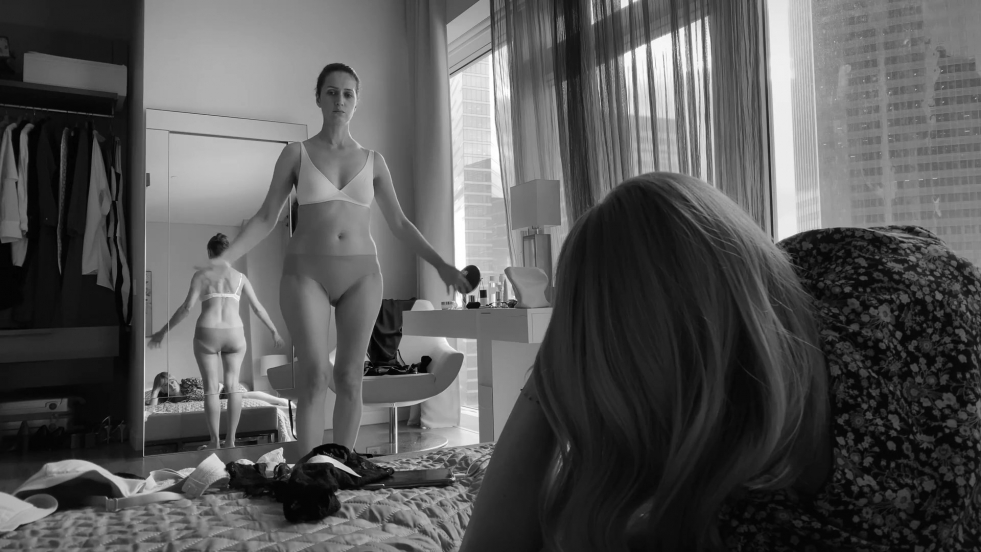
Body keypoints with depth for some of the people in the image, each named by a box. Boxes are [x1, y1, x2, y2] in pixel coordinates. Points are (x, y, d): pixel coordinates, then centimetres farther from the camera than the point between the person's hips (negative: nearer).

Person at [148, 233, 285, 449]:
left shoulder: (201, 275, 4)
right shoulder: (239, 276, 10)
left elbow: (187, 307, -5)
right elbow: (258, 308, 11)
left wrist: (163, 332, 2)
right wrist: (274, 331, 21)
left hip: (207, 334, -1)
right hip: (234, 334, 2)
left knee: (211, 388, 3)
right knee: (233, 385, 8)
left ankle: (215, 441, 3)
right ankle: (231, 439, 5)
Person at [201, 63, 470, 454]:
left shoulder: (373, 161, 10)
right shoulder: (296, 154, 6)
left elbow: (399, 224, 12)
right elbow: (266, 217, 4)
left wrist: (441, 265, 5)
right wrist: (224, 258, -9)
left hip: (361, 274, 2)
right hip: (307, 273, -2)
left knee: (349, 378, -1)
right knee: (314, 375, -13)